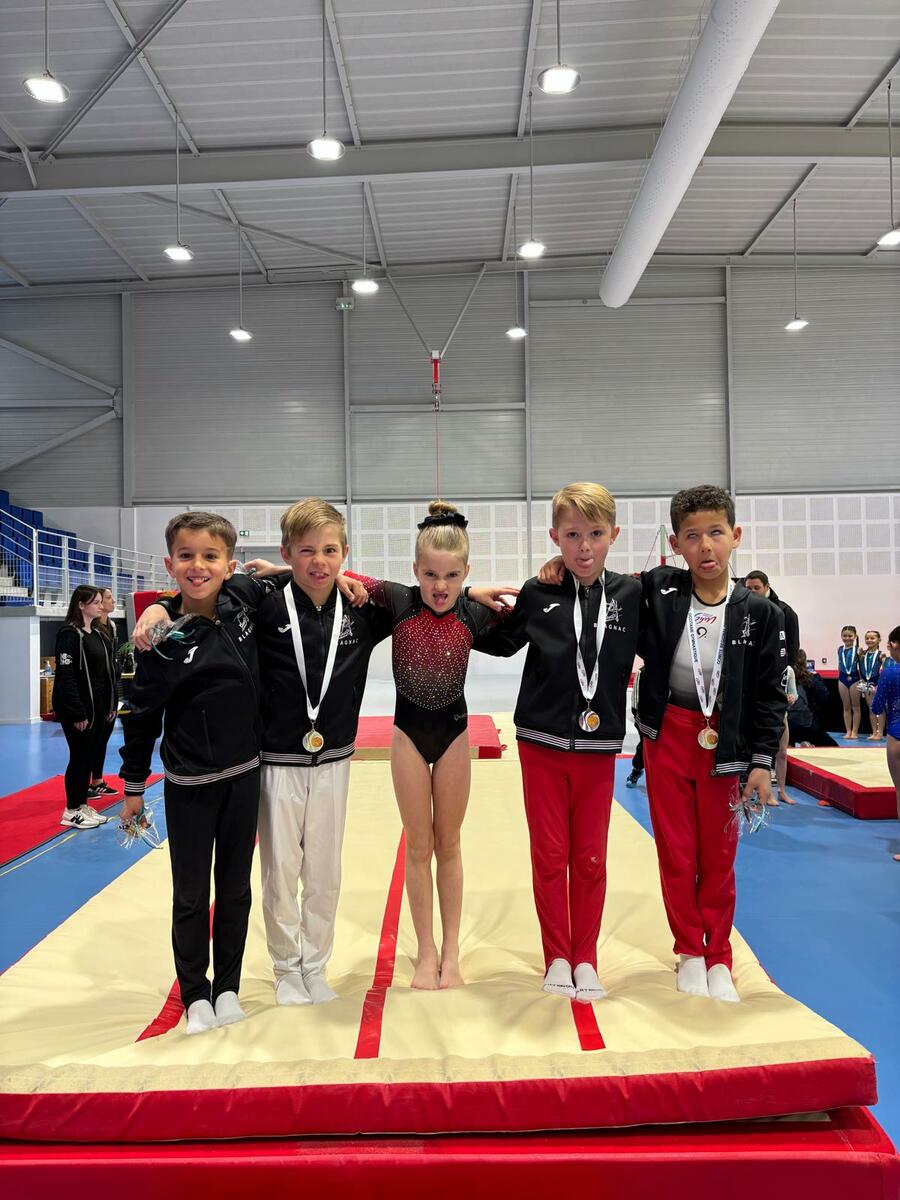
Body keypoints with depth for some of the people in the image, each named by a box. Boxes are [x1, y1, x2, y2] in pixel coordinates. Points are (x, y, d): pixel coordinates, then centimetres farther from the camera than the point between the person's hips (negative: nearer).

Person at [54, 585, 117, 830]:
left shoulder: (98, 635, 13)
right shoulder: (69, 634, -12)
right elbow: (66, 676, -18)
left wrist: (111, 706, 11)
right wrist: (77, 713, -19)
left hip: (99, 707, 8)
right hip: (78, 710, -8)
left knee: (89, 756, 13)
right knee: (79, 757, 0)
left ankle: (83, 805, 24)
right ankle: (72, 811, 12)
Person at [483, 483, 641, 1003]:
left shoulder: (631, 594, -5)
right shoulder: (538, 594, -5)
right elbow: (498, 642, 11)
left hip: (598, 747, 1)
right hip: (543, 744, 0)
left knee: (590, 858, 10)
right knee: (549, 856, 8)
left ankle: (586, 959, 27)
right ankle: (557, 958, 25)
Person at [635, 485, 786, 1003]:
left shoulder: (760, 613, -9)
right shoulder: (657, 590, -8)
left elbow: (771, 693, -3)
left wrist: (762, 762, -5)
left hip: (724, 741, 0)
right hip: (668, 736, 1)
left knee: (719, 856, 11)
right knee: (676, 852, 10)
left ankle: (718, 959, 30)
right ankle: (690, 952, 29)